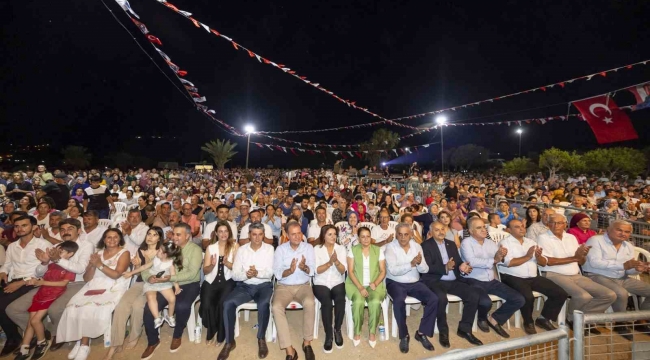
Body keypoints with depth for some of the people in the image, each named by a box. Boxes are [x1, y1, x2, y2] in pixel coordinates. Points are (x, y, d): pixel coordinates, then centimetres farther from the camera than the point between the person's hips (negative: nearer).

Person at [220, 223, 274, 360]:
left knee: (263, 304, -33)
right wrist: (246, 274, -23)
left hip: (264, 285, -2)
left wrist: (257, 273, -30)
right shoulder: (241, 250, 3)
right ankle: (230, 342, -4)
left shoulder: (269, 249, -2)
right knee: (228, 303, -24)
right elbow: (234, 274, -2)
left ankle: (261, 339, -6)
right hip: (244, 286, 2)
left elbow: (270, 273, -10)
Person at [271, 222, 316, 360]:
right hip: (284, 286, 0)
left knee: (309, 303, -31)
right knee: (276, 307, -29)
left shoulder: (308, 247, -1)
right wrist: (290, 270, -28)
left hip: (303, 286, 0)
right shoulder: (280, 249, -2)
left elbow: (312, 271, -6)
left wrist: (304, 268, -29)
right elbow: (277, 274, -8)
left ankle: (307, 342, -9)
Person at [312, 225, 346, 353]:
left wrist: (336, 261, -24)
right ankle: (328, 335, -10)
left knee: (340, 299, -29)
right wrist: (330, 262, -24)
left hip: (337, 283, 1)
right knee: (326, 302, -29)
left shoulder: (341, 248, 3)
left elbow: (343, 270, -4)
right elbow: (317, 270, -9)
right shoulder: (317, 249, -1)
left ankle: (337, 330, -4)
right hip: (321, 283, -1)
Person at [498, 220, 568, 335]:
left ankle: (544, 318, 14)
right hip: (513, 278, -7)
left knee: (561, 294, -3)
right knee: (528, 297, -31)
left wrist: (538, 256, -10)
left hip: (533, 277, 7)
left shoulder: (531, 242, 15)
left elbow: (544, 263, 12)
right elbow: (509, 263, -17)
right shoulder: (505, 243, -5)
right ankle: (528, 322, -1)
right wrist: (527, 256, -14)